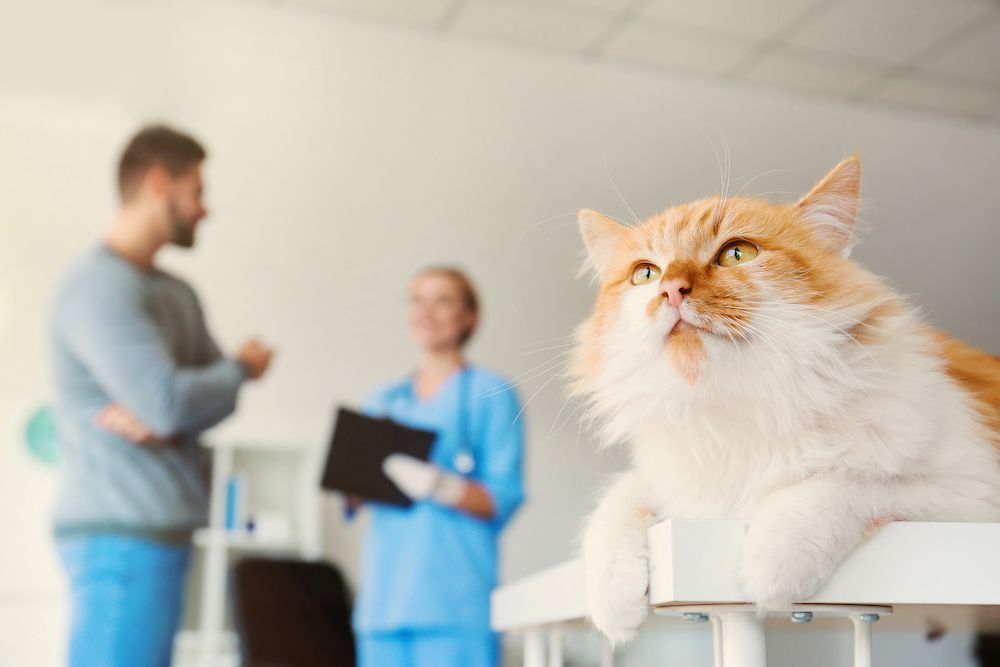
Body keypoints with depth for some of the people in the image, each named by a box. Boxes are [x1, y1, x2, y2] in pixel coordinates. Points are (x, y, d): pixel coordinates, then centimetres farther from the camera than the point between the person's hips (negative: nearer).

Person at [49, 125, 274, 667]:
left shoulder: (177, 294, 17)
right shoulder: (99, 284, -13)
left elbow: (216, 394, 10)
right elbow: (169, 400, -22)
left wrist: (164, 422, -12)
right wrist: (242, 368, -3)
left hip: (160, 529, 9)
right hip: (120, 533, -9)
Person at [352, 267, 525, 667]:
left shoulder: (489, 393, 5)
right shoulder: (382, 401, 20)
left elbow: (504, 500, -3)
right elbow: (353, 496, 19)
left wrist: (441, 487, -21)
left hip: (452, 593, -5)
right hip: (384, 586, 5)